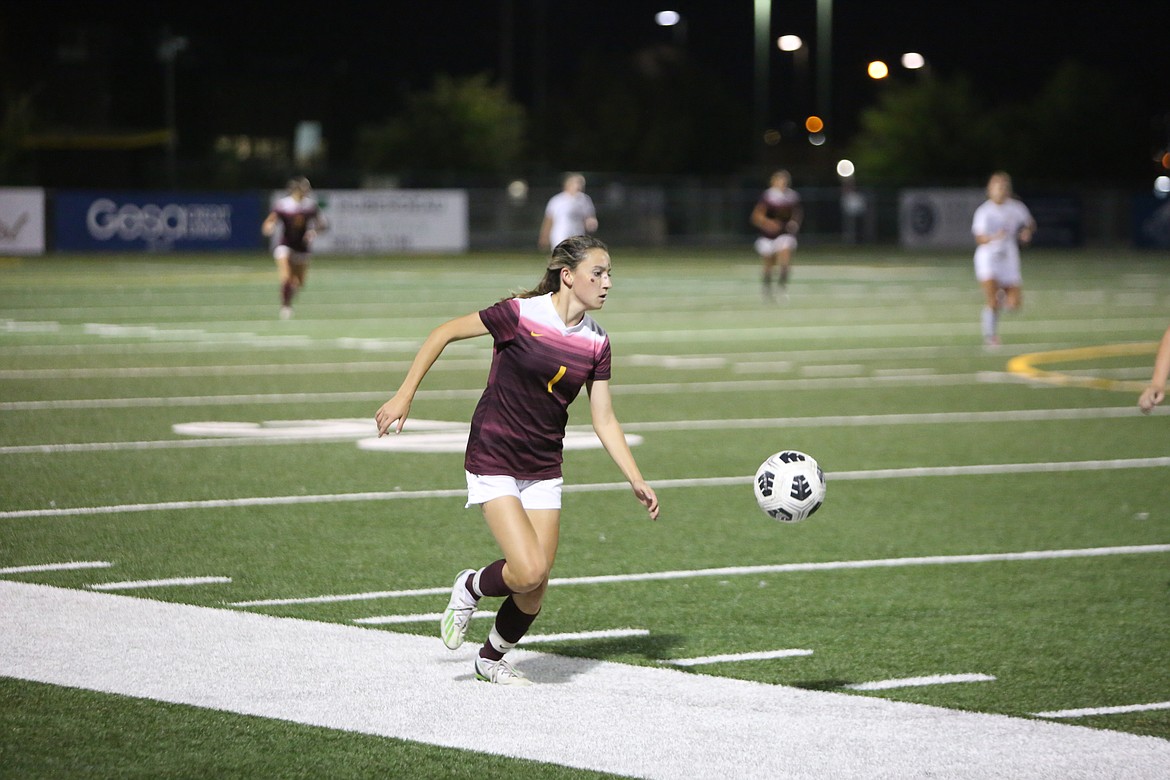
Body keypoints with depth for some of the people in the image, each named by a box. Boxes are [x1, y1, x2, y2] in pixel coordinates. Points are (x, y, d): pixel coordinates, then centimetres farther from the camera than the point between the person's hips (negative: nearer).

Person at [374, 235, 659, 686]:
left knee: (535, 591, 3)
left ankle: (491, 660, 29)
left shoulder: (595, 343, 0)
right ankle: (470, 588, 13)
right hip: (493, 462, -5)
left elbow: (604, 421, 5)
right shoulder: (520, 314, -16)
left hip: (544, 471, 5)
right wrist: (404, 396, -9)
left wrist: (636, 482, -3)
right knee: (530, 571, -19)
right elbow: (445, 333, -7)